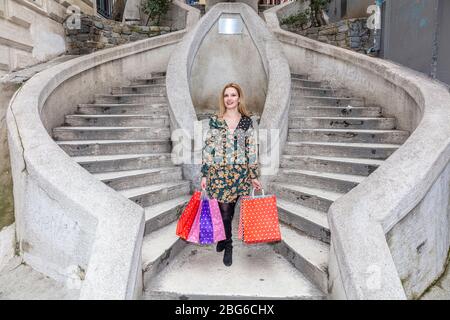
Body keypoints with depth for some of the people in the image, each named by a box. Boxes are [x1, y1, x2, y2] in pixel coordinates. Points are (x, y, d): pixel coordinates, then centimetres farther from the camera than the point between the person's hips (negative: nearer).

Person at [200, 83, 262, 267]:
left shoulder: (247, 121, 5)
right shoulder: (215, 121, 3)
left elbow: (252, 149, 6)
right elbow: (208, 148, 2)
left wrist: (254, 176, 4)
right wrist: (204, 174, -2)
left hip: (240, 172, 1)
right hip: (218, 171, -1)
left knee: (229, 209, 7)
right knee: (224, 209, -1)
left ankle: (223, 237, 32)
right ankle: (227, 246, 17)